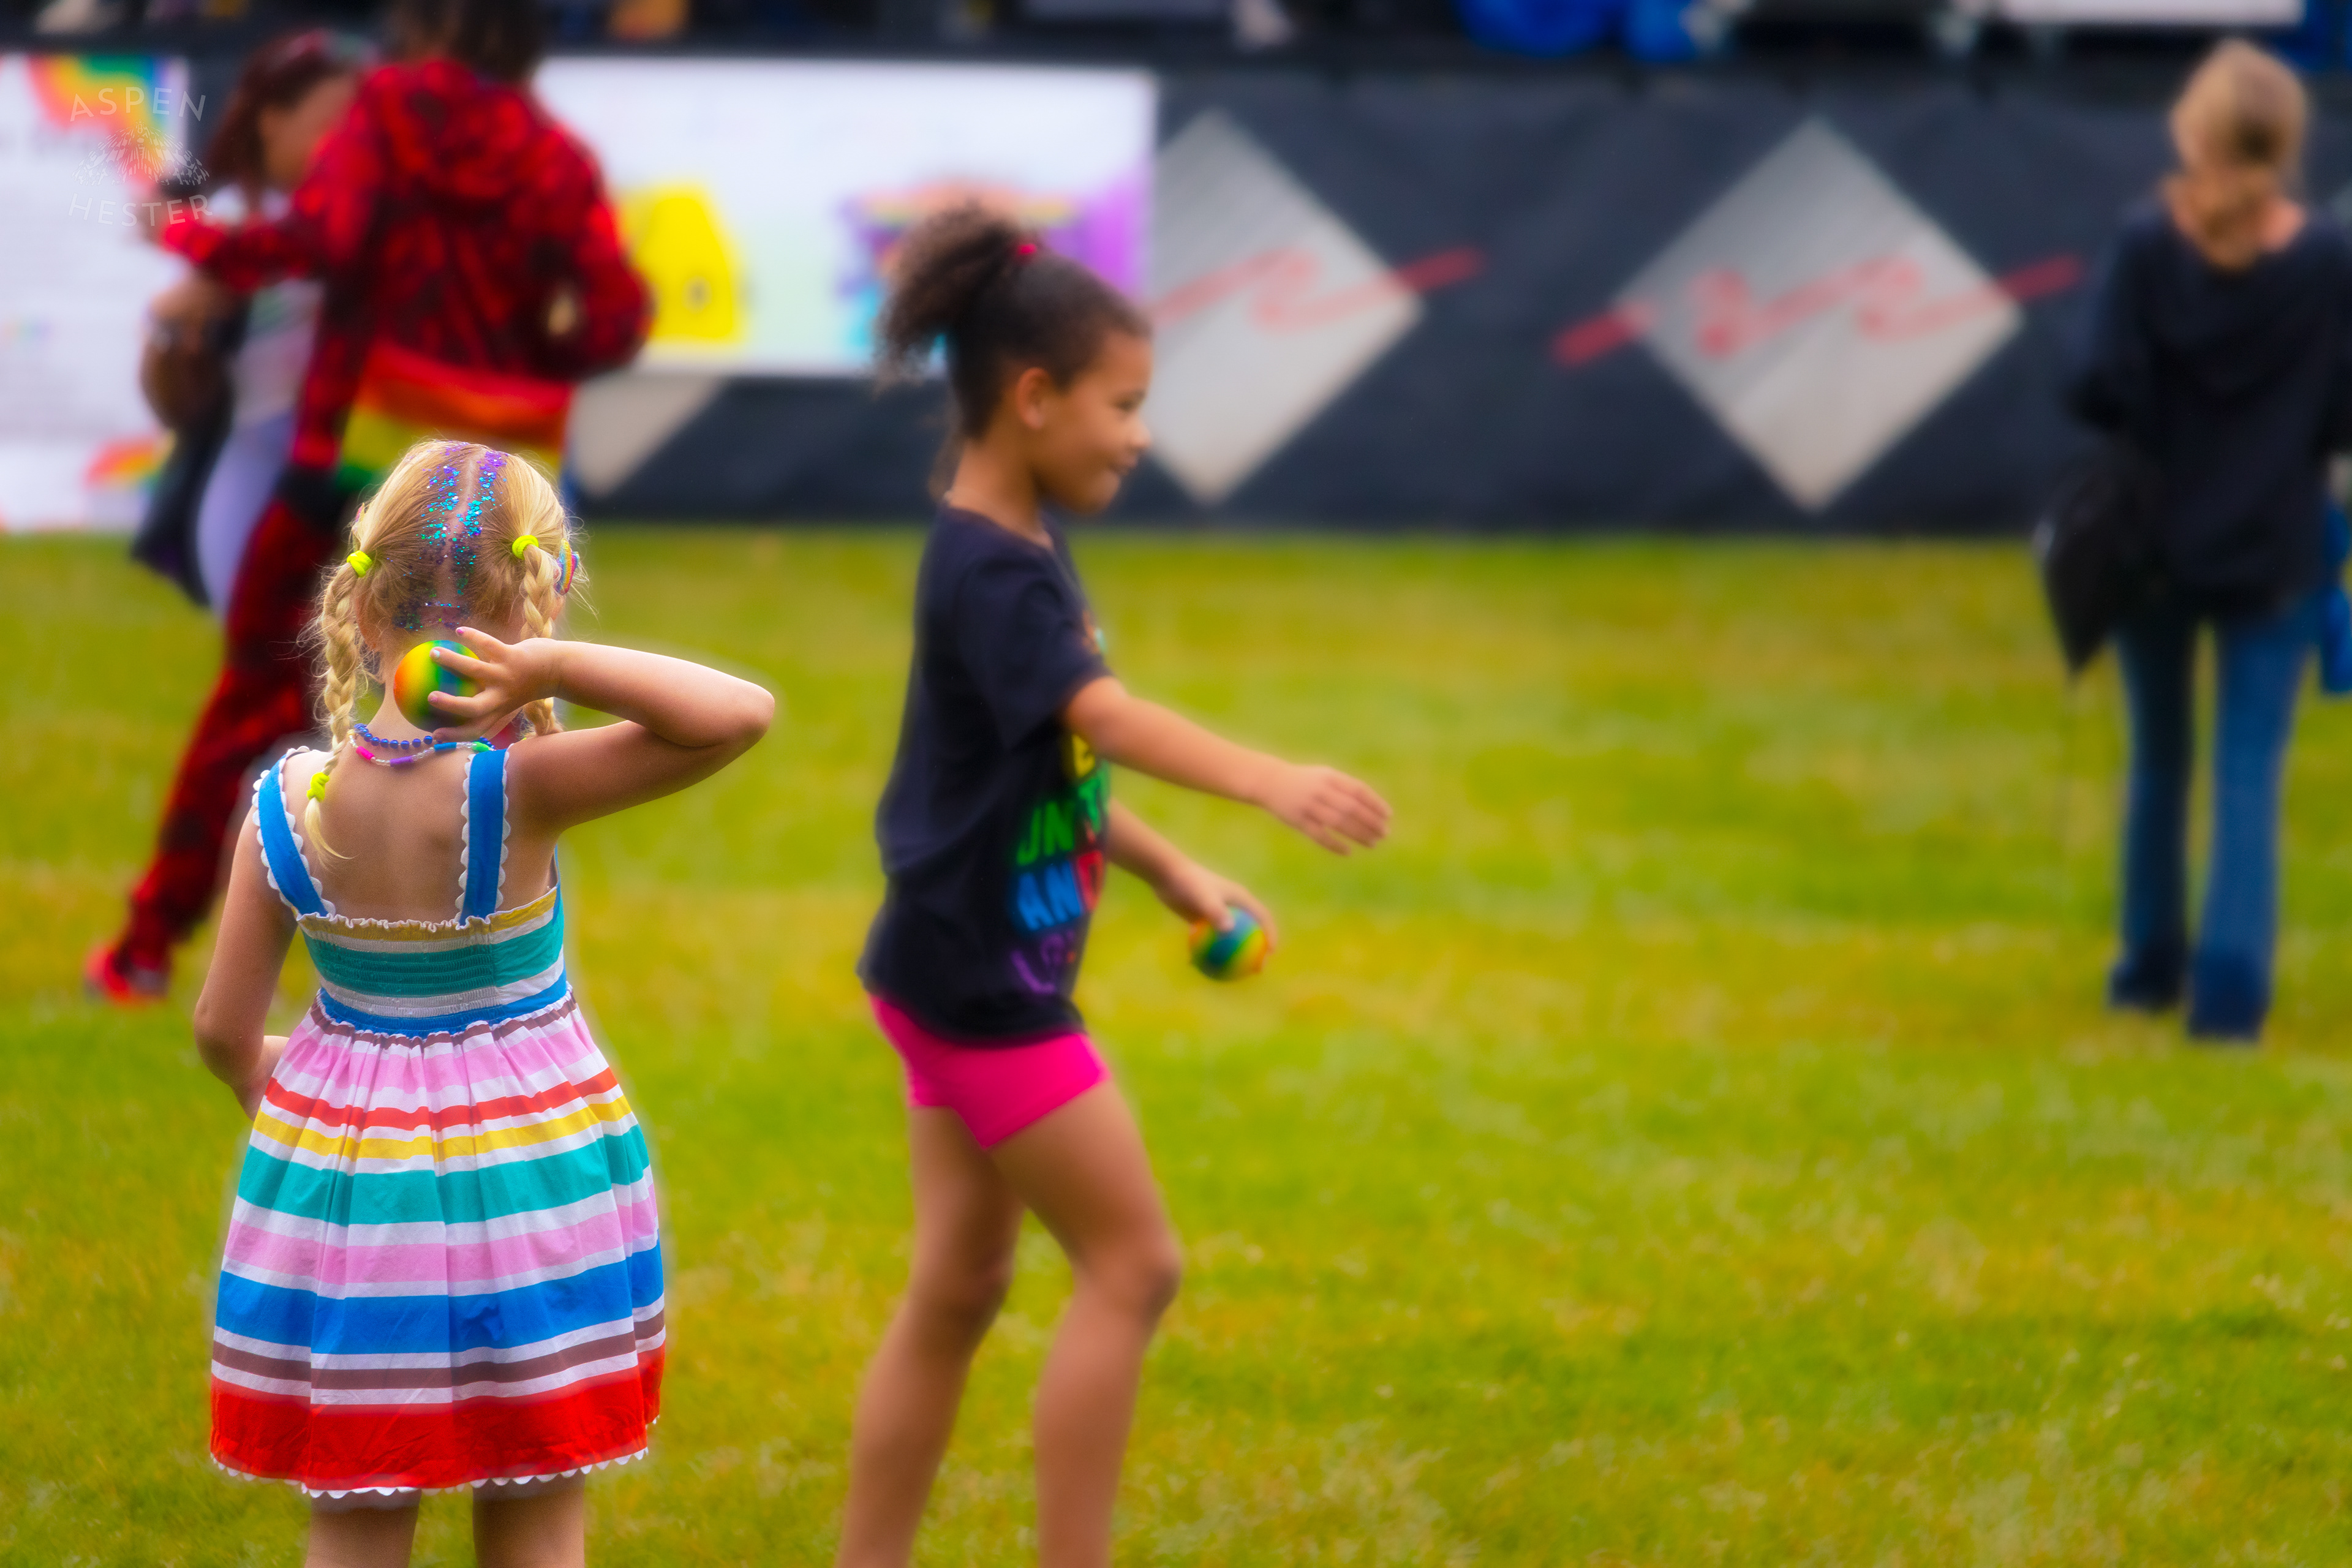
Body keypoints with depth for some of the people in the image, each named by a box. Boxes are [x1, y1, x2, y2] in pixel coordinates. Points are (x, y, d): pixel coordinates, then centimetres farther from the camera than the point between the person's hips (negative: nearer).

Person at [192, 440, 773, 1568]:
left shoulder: (292, 804, -11)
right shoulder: (517, 790, -21)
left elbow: (225, 1027, -2)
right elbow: (742, 714, -28)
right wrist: (553, 666, -31)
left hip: (341, 1173, 2)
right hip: (526, 1176, -2)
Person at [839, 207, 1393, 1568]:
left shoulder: (1027, 558, 11)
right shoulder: (984, 574, -20)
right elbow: (1103, 716, -37)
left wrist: (1171, 872, 17)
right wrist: (1271, 784, -50)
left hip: (960, 977, 10)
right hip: (981, 980, -10)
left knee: (959, 1288, 14)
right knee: (1131, 1263, -4)